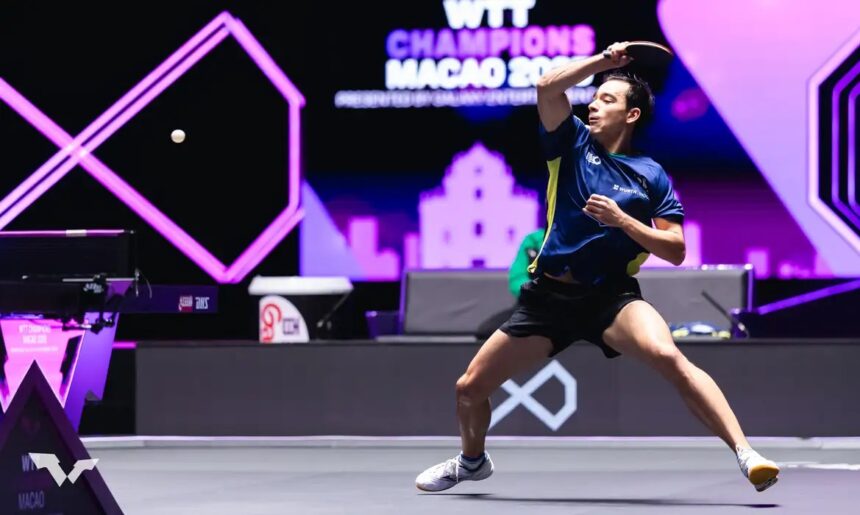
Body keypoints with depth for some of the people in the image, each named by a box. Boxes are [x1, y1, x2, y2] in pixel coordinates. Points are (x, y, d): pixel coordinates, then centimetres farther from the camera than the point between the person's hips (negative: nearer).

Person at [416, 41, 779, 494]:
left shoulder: (651, 176, 2)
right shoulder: (573, 143, 6)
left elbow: (675, 251, -4)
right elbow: (547, 87, -10)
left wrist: (622, 220, -15)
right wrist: (603, 61, -9)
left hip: (612, 297, -3)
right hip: (547, 295, 3)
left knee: (668, 357, -34)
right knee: (469, 388, 6)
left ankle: (745, 454, -40)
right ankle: (472, 460, 40)